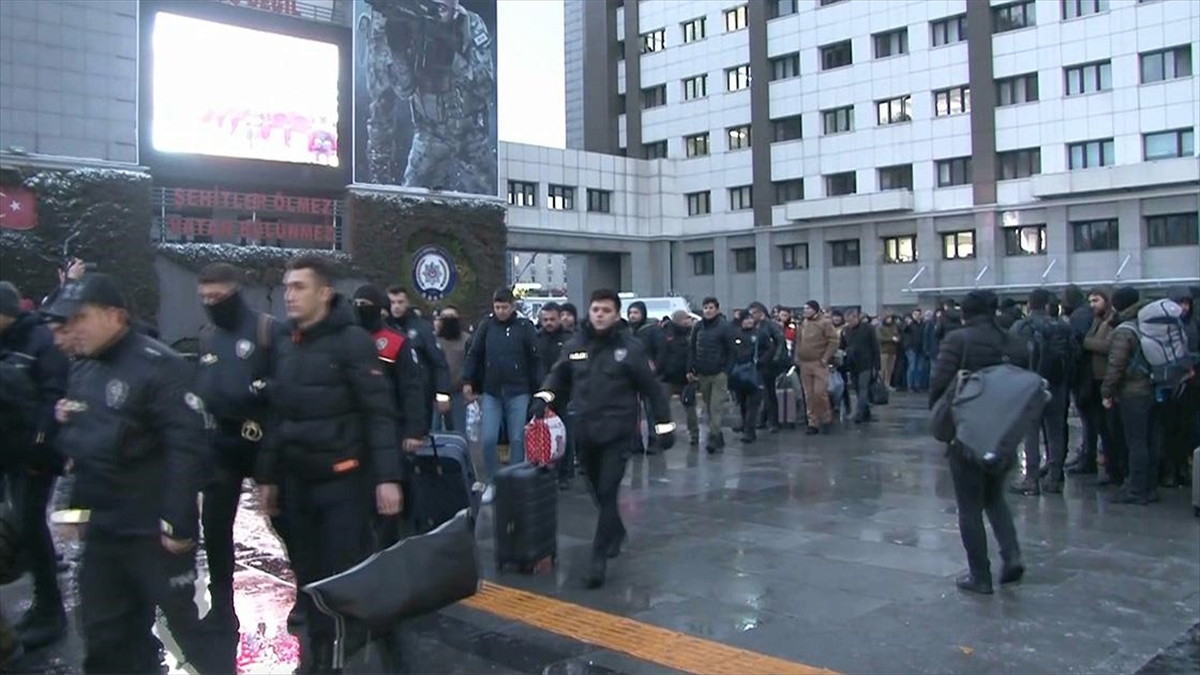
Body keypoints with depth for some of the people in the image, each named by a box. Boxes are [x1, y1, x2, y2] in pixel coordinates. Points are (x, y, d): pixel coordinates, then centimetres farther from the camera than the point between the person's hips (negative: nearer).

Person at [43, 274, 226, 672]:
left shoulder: (157, 366, -16)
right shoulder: (82, 370, 12)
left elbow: (187, 447, -21)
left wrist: (178, 521, -22)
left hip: (154, 531, -8)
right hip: (102, 527, 8)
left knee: (184, 623, 2)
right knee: (105, 635, 17)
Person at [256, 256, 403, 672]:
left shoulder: (352, 341, -10)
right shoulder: (287, 348, 11)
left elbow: (379, 413, -14)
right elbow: (278, 417, 17)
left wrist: (387, 476, -19)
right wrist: (268, 476, 15)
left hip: (343, 478, -6)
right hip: (297, 481, 6)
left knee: (346, 571, -1)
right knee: (308, 573, 13)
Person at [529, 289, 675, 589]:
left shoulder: (630, 347, -6)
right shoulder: (576, 346, 4)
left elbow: (652, 389, -2)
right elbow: (558, 376, 18)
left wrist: (664, 425, -2)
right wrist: (543, 397, 0)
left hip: (616, 431, -4)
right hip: (585, 431, 5)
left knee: (608, 492, -9)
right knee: (598, 490, 17)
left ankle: (599, 558, -5)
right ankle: (616, 532, 42)